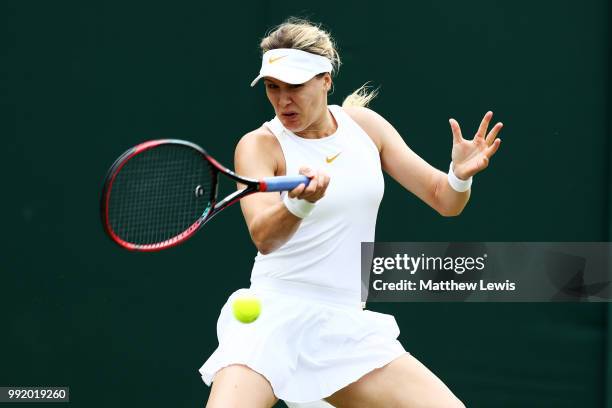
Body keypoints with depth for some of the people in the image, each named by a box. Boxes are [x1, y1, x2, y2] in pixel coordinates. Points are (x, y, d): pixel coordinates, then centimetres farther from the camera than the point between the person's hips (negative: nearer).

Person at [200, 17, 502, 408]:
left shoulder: (365, 125, 6)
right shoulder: (259, 145, -8)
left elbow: (443, 200, 8)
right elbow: (263, 238, -25)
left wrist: (460, 176, -15)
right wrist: (300, 202, -46)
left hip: (347, 327, 4)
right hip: (273, 317, -4)